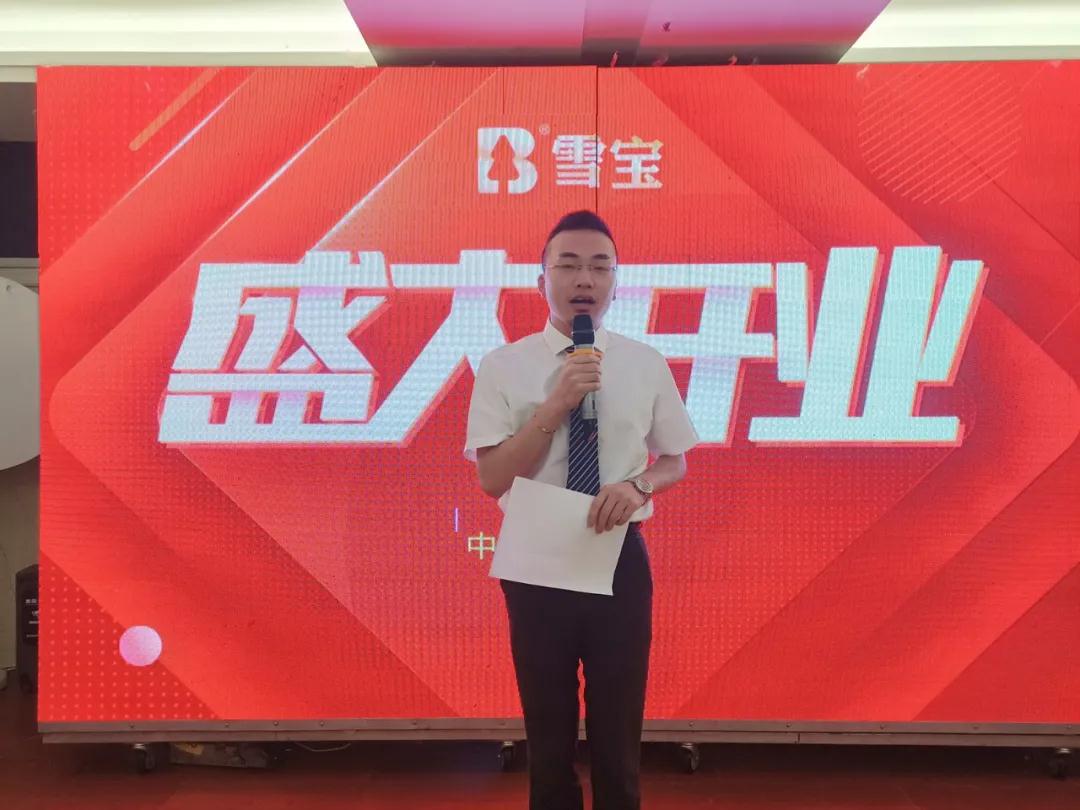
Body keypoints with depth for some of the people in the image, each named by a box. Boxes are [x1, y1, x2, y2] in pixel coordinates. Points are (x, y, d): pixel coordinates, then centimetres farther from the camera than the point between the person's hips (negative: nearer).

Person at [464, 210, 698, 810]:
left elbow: (677, 462, 8)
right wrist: (556, 405, -21)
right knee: (549, 729, 16)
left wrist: (638, 485, -14)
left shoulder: (648, 365, -1)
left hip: (621, 559, 1)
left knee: (619, 727, 15)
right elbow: (493, 477, -10)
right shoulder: (504, 366, -6)